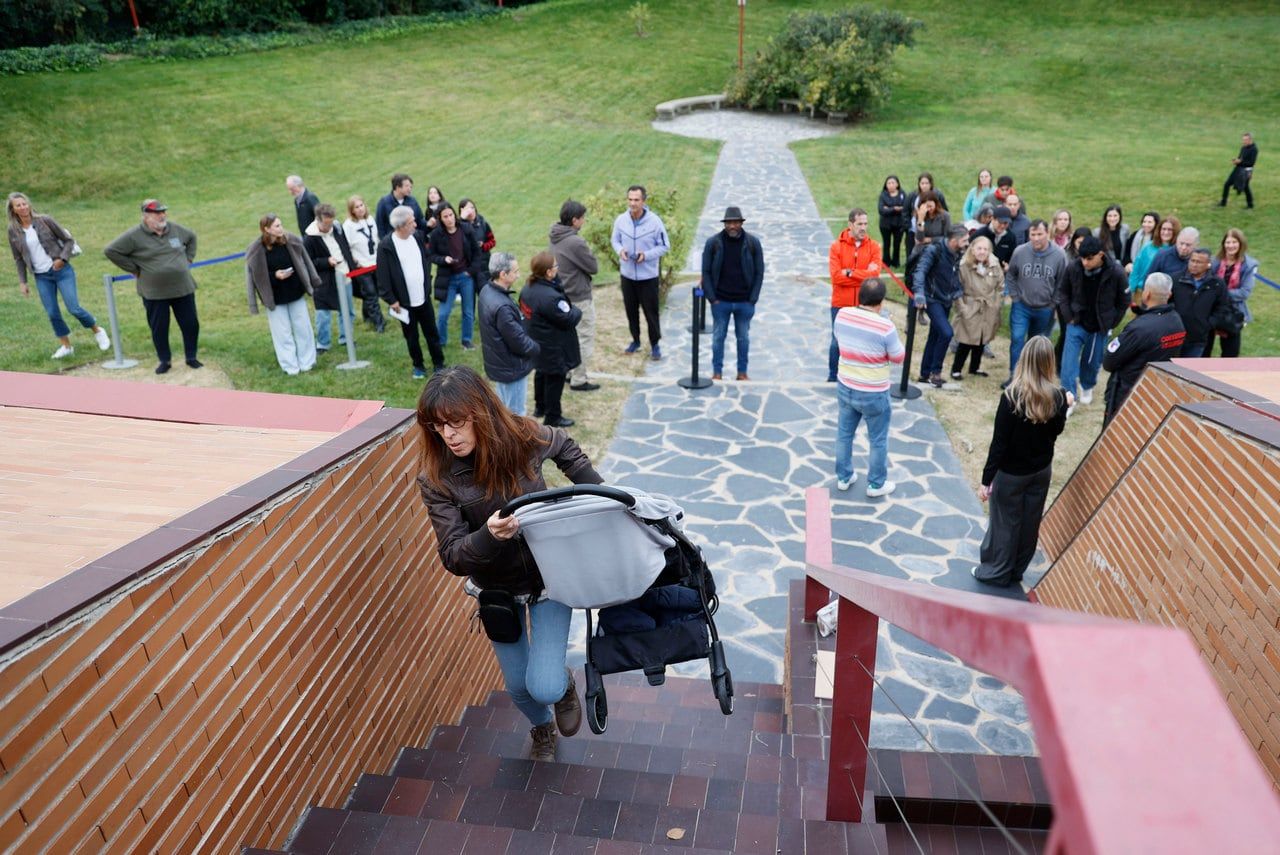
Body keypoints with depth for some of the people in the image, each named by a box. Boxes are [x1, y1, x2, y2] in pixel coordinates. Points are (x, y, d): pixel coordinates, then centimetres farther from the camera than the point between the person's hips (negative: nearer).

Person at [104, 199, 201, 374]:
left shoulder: (175, 229, 4)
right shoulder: (134, 236, -8)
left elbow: (192, 237, 25)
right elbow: (111, 251, -5)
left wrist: (188, 259, 15)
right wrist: (135, 269, -5)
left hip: (183, 288, 3)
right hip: (154, 293, -3)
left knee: (191, 324, 5)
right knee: (159, 328, 4)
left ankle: (191, 358, 20)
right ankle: (164, 361, 19)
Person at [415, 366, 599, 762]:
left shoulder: (523, 438, -21)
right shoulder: (435, 479, -22)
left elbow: (564, 447, 4)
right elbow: (454, 557, -22)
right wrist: (490, 535, -42)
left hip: (549, 574, -1)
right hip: (496, 588, 2)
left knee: (544, 686, -12)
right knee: (518, 685, 15)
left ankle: (564, 684, 27)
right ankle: (542, 729, 51)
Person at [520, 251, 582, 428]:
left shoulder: (528, 287, -6)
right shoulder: (550, 297, -34)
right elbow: (569, 320, -25)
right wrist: (577, 311, -3)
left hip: (536, 344, 9)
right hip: (553, 349, -9)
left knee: (541, 374, 26)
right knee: (555, 380, 8)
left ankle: (540, 407, 44)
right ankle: (552, 418, 22)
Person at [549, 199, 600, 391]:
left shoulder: (555, 238, 1)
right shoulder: (576, 242, -27)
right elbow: (594, 267, -16)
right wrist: (589, 253, -1)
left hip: (563, 295, 9)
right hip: (580, 298, -9)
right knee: (584, 339, 3)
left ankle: (571, 372, 32)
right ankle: (578, 380, 9)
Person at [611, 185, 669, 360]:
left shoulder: (654, 221, -16)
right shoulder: (621, 219, -7)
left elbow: (665, 246, -7)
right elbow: (615, 240, 8)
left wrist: (646, 255, -22)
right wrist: (620, 250, -14)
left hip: (648, 275, -3)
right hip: (627, 274, 3)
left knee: (651, 311, 5)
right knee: (631, 310, 16)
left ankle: (655, 344, 20)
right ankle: (635, 340, 34)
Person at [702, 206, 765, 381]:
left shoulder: (753, 242, -4)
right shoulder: (713, 242, -6)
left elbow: (759, 273, 0)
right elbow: (706, 272, -1)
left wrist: (752, 300, -5)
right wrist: (712, 298, -6)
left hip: (744, 302, 1)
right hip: (720, 301, 0)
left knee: (743, 337, 11)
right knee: (718, 336, 8)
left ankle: (742, 372, 24)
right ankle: (717, 372, 21)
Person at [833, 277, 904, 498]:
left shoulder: (842, 315, -10)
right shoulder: (885, 327, -25)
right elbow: (899, 358, -10)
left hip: (845, 388, 5)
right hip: (874, 395, -5)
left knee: (844, 435, 20)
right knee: (878, 441, 14)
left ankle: (843, 478, 35)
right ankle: (876, 485, 28)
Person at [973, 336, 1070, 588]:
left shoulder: (1012, 397, -25)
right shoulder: (1057, 396, -12)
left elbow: (999, 443, -21)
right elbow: (1055, 432, 4)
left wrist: (986, 479, -13)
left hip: (1011, 472, -4)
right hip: (1041, 470, 5)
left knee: (1004, 522, 12)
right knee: (1030, 522, 18)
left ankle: (997, 572, 28)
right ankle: (1016, 571, 35)